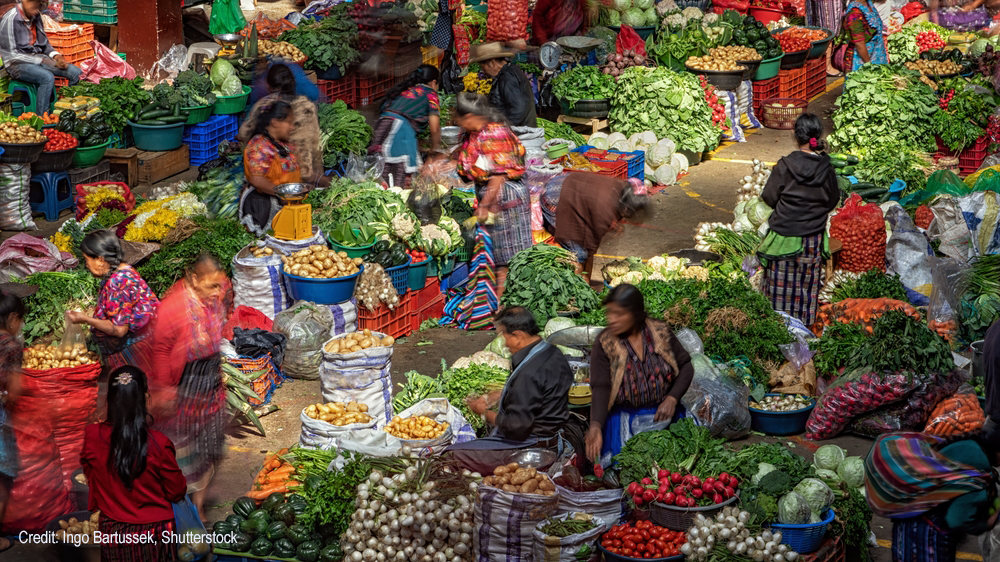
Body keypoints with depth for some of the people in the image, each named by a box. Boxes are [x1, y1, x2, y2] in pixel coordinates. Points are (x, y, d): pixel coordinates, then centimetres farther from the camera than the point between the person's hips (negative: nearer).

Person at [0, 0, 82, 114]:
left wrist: (56, 55, -3)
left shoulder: (36, 17, 6)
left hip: (38, 58, 7)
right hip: (18, 64, -7)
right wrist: (42, 61, -20)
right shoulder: (10, 20, -16)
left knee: (75, 72, -10)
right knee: (48, 77, -35)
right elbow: (12, 55, -17)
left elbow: (45, 43, 19)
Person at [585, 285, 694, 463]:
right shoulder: (604, 343, -9)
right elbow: (600, 388, -16)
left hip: (664, 414, 2)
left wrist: (672, 399, -12)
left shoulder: (660, 332, -3)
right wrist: (596, 426, -33)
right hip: (625, 419, -2)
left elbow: (685, 366, 5)